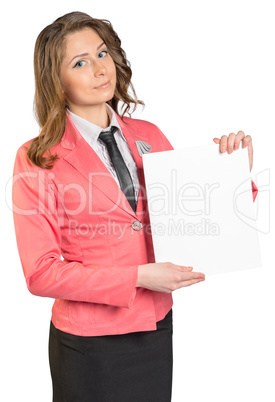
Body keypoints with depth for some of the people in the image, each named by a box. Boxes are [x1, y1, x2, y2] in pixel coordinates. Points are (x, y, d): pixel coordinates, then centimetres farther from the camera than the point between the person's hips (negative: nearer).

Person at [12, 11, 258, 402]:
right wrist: (137, 277, -20)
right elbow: (41, 273, -14)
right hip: (89, 342, -4)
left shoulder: (148, 136, 1)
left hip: (157, 326, 4)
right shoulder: (37, 159, -11)